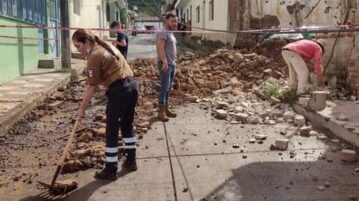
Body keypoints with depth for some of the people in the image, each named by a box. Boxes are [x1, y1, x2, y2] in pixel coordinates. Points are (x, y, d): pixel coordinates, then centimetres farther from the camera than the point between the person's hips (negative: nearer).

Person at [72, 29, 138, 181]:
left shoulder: (94, 56, -10)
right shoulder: (106, 46, 17)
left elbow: (92, 87, -9)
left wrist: (82, 108, -1)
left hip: (119, 91, -9)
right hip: (132, 86, 9)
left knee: (111, 131, 1)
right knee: (127, 125, 21)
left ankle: (110, 170, 9)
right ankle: (131, 161, 31)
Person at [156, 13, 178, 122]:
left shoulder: (171, 33, 18)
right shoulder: (163, 32, -12)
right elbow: (160, 47, -24)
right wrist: (164, 61, -32)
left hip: (172, 63, 10)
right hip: (165, 64, -10)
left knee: (168, 88, 13)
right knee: (164, 87, -10)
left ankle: (166, 109, 20)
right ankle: (161, 112, -7)